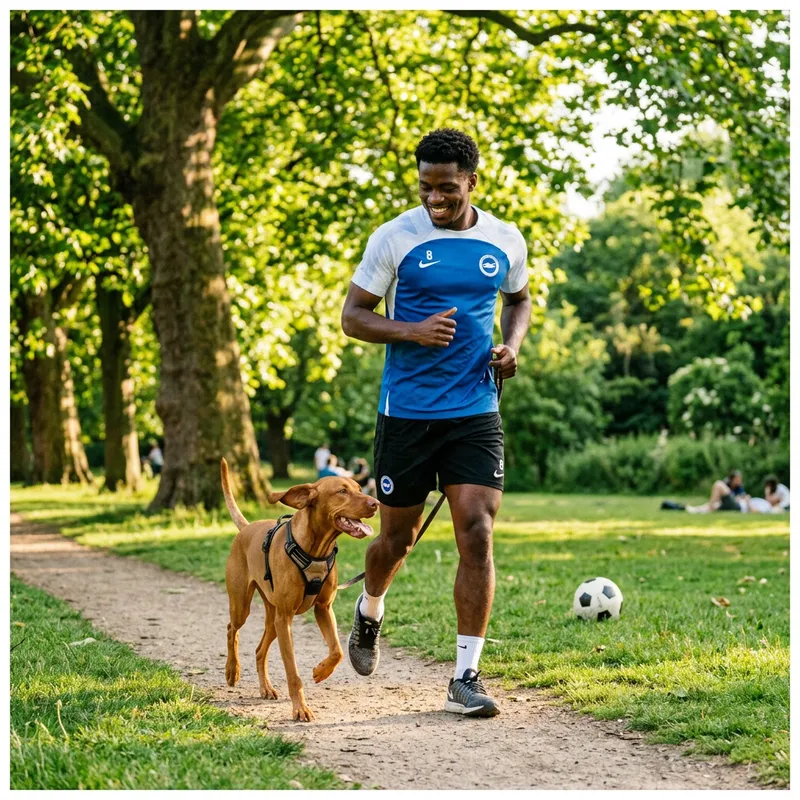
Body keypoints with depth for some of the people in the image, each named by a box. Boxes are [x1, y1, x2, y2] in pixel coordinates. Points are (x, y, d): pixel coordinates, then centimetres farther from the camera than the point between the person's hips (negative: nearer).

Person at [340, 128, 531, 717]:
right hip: (406, 412, -1)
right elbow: (352, 316, -2)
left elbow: (518, 299, 23)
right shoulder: (395, 238, -6)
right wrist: (412, 331, -19)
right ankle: (369, 612, 45)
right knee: (398, 538, 10)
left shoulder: (506, 241, 4)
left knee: (478, 535, -10)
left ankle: (466, 678, -3)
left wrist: (511, 346, 2)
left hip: (476, 410, 2)